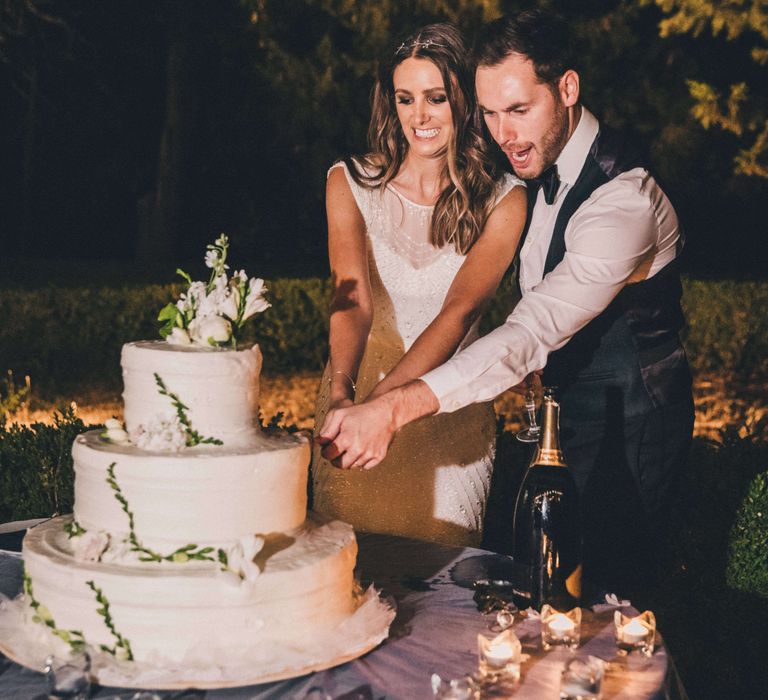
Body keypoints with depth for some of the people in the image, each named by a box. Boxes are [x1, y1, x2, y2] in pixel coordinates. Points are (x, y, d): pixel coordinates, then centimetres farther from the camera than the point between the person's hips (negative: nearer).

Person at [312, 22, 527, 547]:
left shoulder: (503, 200, -7)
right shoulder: (351, 182, -3)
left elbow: (461, 308, -20)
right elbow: (352, 295, -17)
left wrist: (384, 399, -35)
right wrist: (343, 390, -36)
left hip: (450, 413, -1)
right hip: (357, 392, 1)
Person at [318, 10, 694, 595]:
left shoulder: (623, 199, -28)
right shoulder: (546, 168, 2)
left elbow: (534, 331, -41)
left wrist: (395, 408, -51)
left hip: (628, 426, -8)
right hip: (570, 406, 8)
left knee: (604, 587, -2)